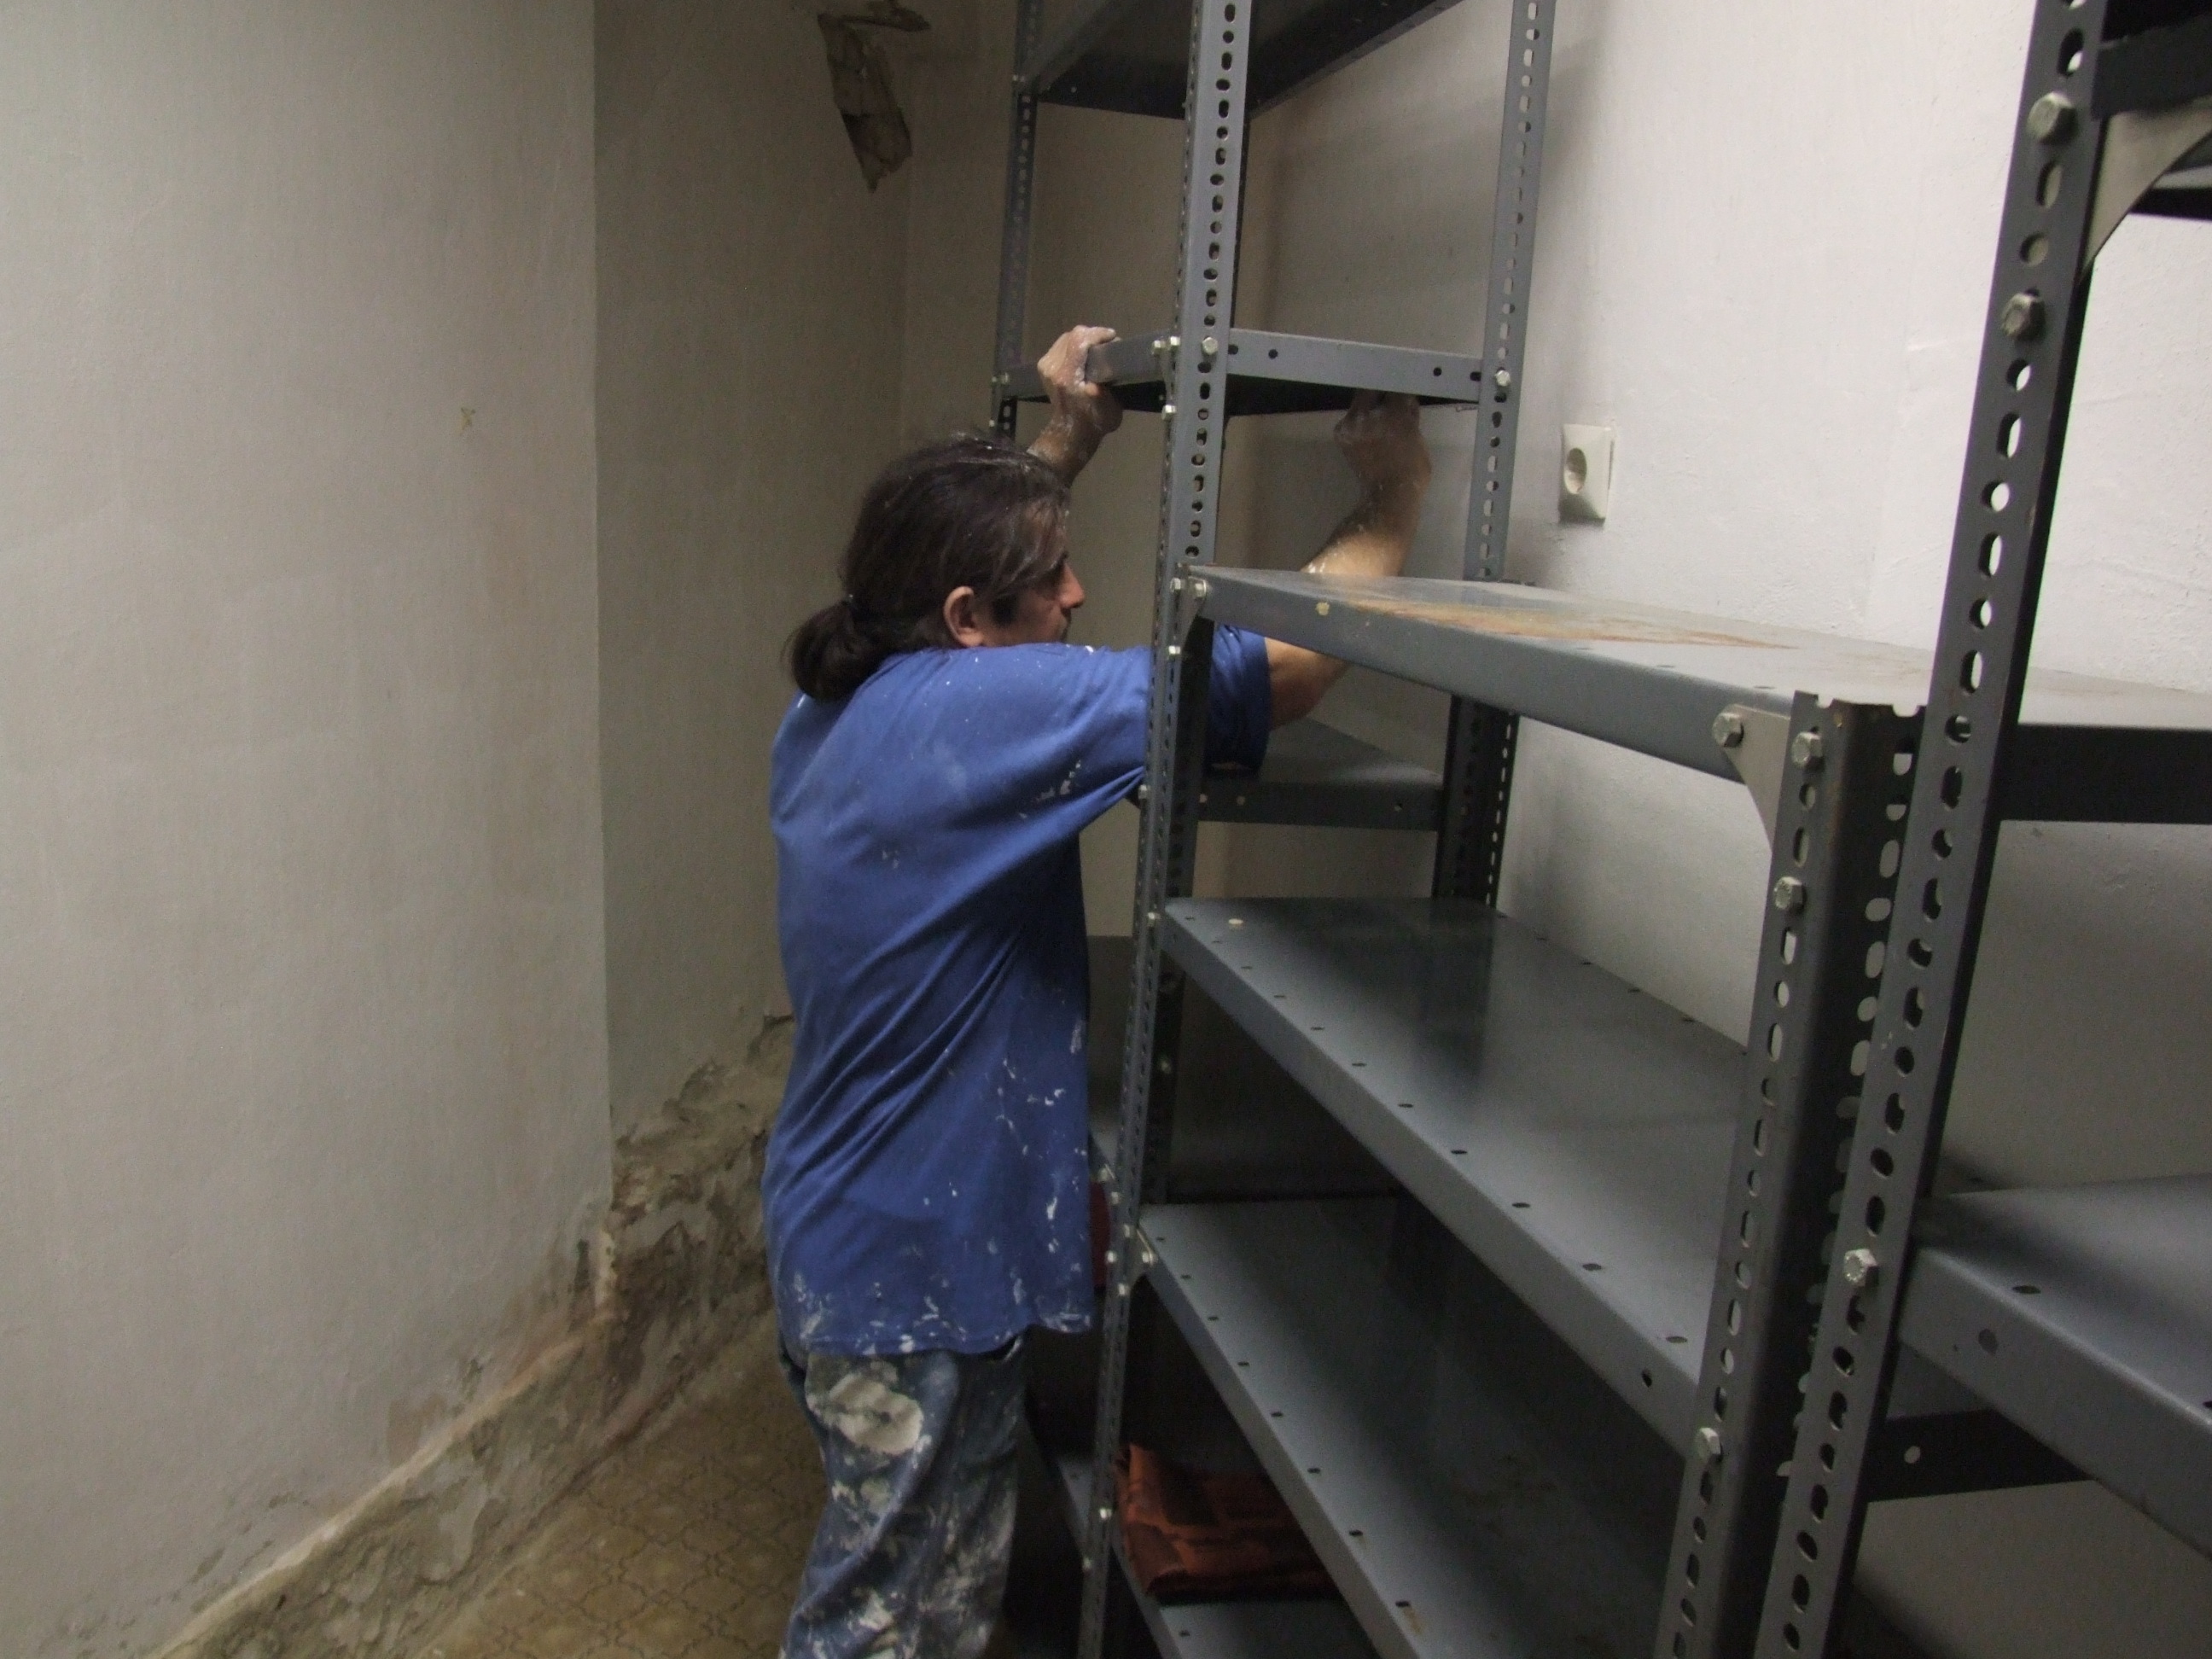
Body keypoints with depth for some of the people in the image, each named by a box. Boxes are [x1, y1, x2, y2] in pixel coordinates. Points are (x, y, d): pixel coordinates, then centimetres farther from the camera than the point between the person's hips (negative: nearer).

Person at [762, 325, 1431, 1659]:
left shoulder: (842, 702, 1)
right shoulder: (978, 709, -26)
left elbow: (954, 554, 23)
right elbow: (1289, 668, -25)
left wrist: (1066, 444, 20)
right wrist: (1391, 506, -8)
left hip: (847, 1236, 9)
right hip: (913, 1266, -9)